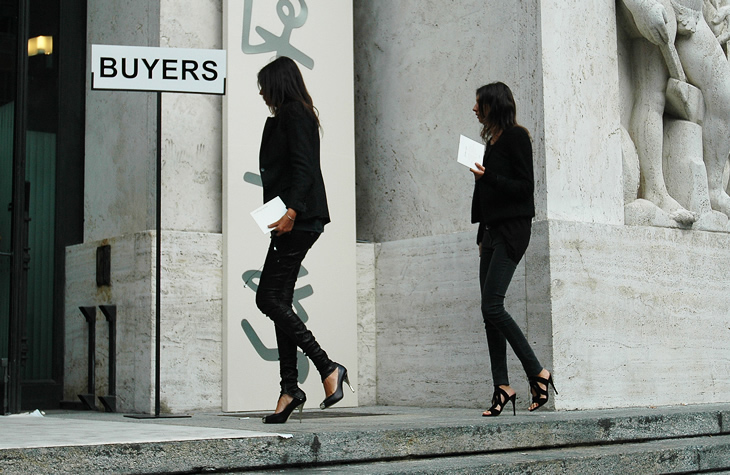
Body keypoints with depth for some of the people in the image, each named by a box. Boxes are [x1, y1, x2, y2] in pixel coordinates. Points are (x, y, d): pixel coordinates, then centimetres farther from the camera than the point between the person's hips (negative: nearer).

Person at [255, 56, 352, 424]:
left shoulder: (292, 114, -7)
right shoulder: (297, 115, 23)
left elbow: (302, 168, -19)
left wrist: (291, 211, -29)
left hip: (297, 222, -11)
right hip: (297, 222, 11)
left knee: (269, 298, -12)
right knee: (278, 300, 8)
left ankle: (328, 368, -12)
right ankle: (289, 387, 9)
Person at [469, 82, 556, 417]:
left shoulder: (515, 137, -5)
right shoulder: (491, 141, 20)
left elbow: (525, 186, -12)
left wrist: (487, 177, -21)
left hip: (511, 230, -9)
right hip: (492, 231, 9)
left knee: (492, 306, -17)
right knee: (490, 311, 2)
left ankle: (537, 372, -7)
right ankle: (502, 387, 4)